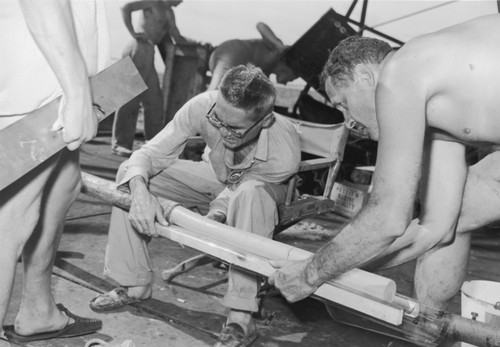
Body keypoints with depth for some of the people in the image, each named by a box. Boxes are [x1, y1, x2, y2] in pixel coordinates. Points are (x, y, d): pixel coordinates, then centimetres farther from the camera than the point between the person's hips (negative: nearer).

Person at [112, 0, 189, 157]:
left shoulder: (169, 13, 23)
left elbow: (177, 38, 24)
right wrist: (133, 33, -16)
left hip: (148, 56, 9)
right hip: (138, 51, -9)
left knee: (155, 101, 7)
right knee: (130, 99, -8)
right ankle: (120, 144, -6)